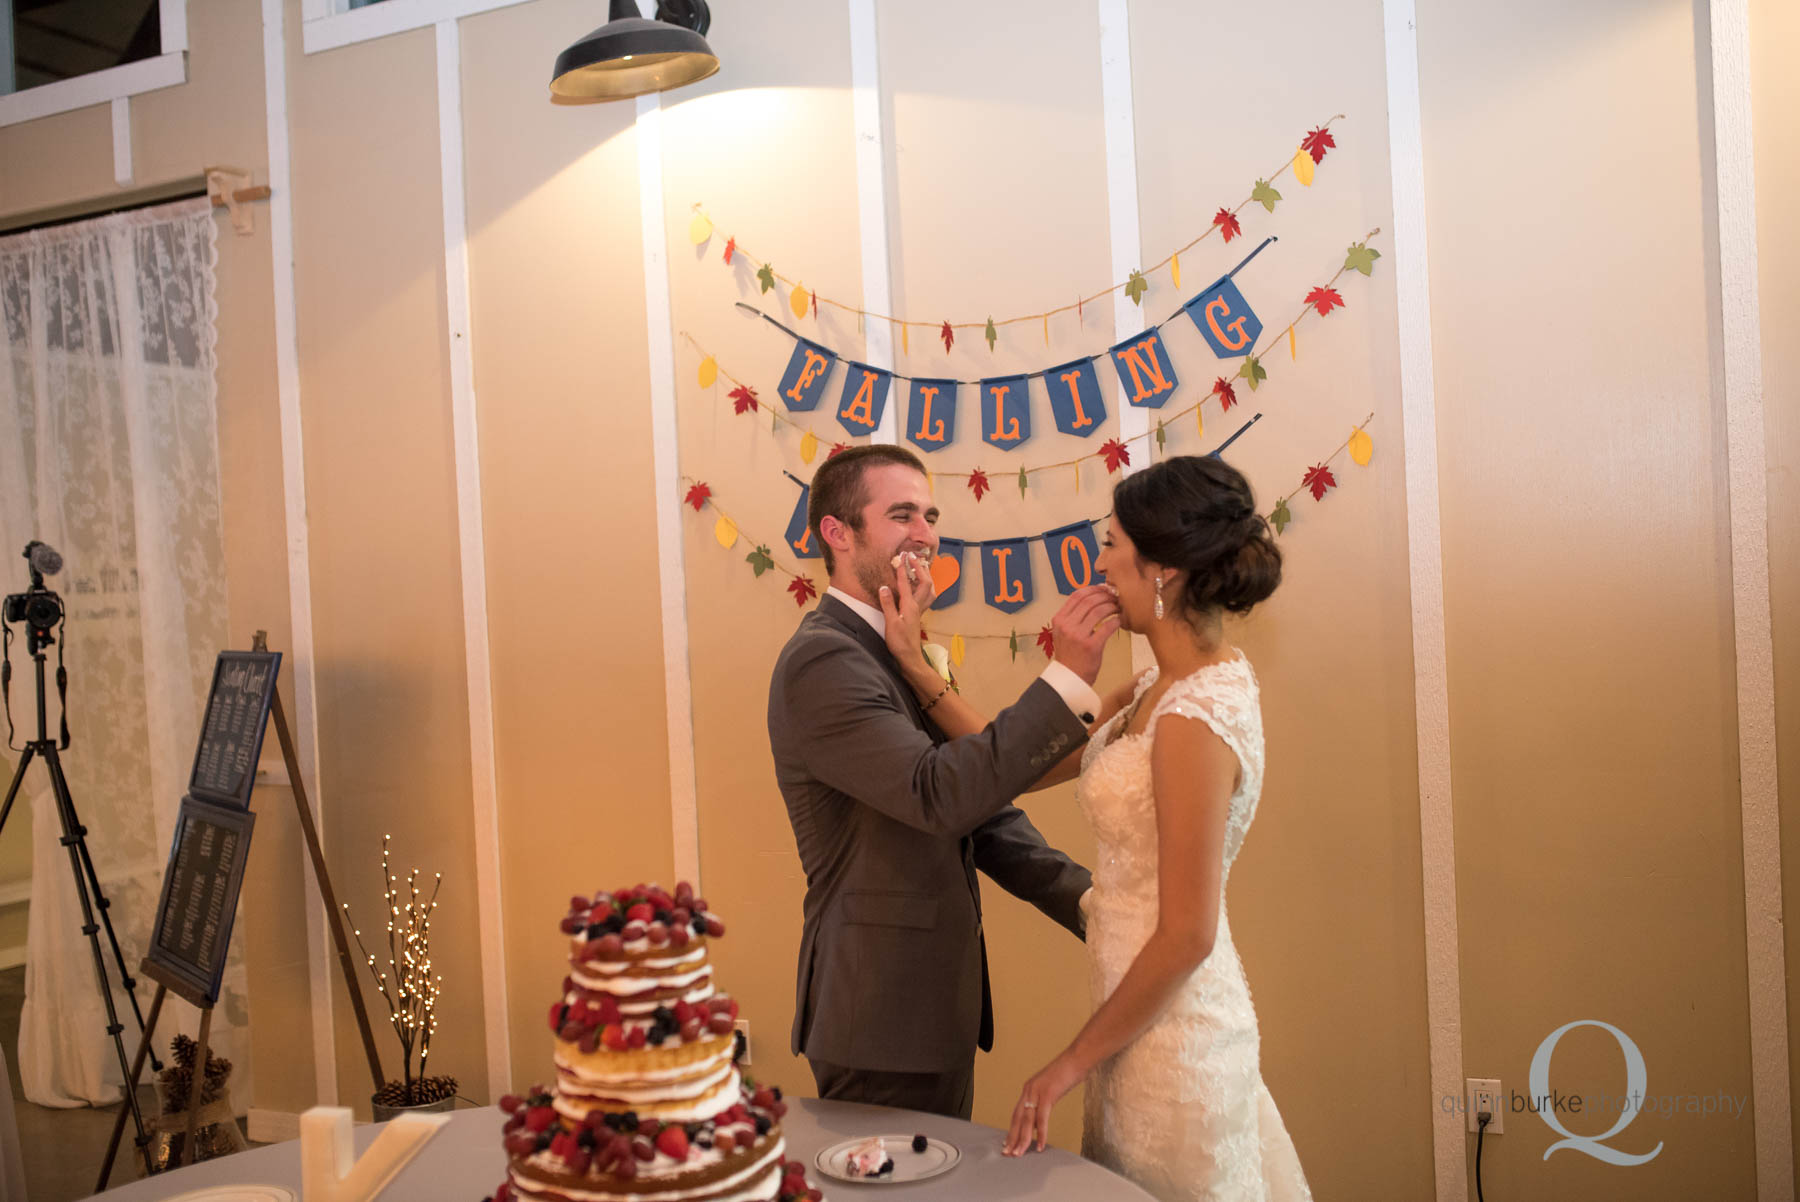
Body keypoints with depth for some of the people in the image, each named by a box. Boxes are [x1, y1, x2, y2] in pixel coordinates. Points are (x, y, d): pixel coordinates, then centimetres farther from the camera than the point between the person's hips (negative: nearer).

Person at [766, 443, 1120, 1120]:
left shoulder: (904, 656, 11)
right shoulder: (821, 662, -19)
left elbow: (982, 810, 9)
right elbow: (938, 794, -30)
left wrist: (1088, 902, -2)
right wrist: (1067, 677, -29)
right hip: (882, 1015, -9)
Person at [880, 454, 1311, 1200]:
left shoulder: (1195, 720, -25)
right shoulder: (1157, 690, 2)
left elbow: (1186, 936, -23)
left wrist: (1071, 1064, -14)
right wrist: (914, 663, -1)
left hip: (1175, 1040, -9)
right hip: (1155, 1021, 9)